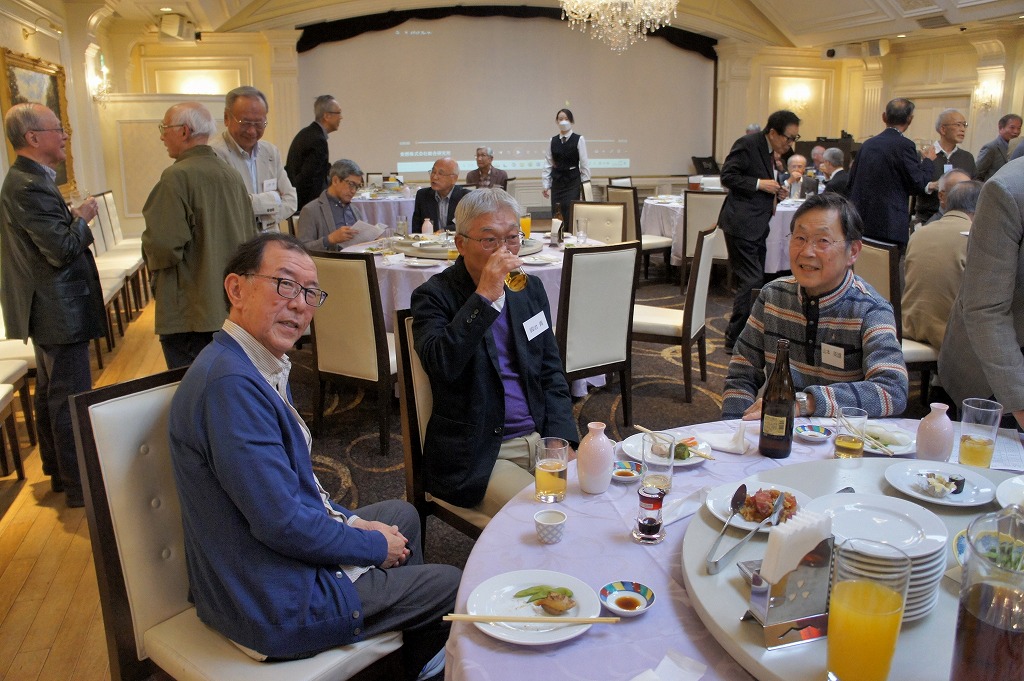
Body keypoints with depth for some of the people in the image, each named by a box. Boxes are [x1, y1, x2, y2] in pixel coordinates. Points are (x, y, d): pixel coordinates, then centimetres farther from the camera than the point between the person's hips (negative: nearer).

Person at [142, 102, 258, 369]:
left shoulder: (177, 177, -14)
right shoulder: (232, 175, 8)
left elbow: (164, 245, -20)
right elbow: (251, 236, 14)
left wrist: (153, 262, 0)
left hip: (189, 315, -8)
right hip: (233, 308, 8)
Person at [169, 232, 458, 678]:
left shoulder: (263, 366, 4)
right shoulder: (231, 383, -30)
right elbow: (283, 522, -29)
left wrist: (349, 521, 4)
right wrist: (376, 546, -14)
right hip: (277, 606, -10)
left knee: (403, 514, 26)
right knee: (452, 585, 4)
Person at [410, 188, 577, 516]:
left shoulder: (531, 288, 11)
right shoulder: (433, 296, -6)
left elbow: (552, 374, 13)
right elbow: (441, 365, -25)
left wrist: (562, 441, -1)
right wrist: (484, 296, -26)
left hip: (540, 438, 6)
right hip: (476, 455, -6)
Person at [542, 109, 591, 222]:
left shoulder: (579, 139, -3)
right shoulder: (553, 141, 6)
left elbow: (584, 163, -2)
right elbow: (548, 164, 8)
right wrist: (545, 185, 5)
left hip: (573, 182, -3)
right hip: (557, 182, 3)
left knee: (570, 215, -9)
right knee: (556, 216, 2)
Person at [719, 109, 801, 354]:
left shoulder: (770, 152, 16)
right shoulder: (747, 144, -11)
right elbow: (728, 176, -15)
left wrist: (775, 192, 8)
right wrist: (760, 184, -20)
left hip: (758, 225, 10)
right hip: (741, 224, -10)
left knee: (755, 281, 12)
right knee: (751, 281, -11)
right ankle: (734, 338, -2)